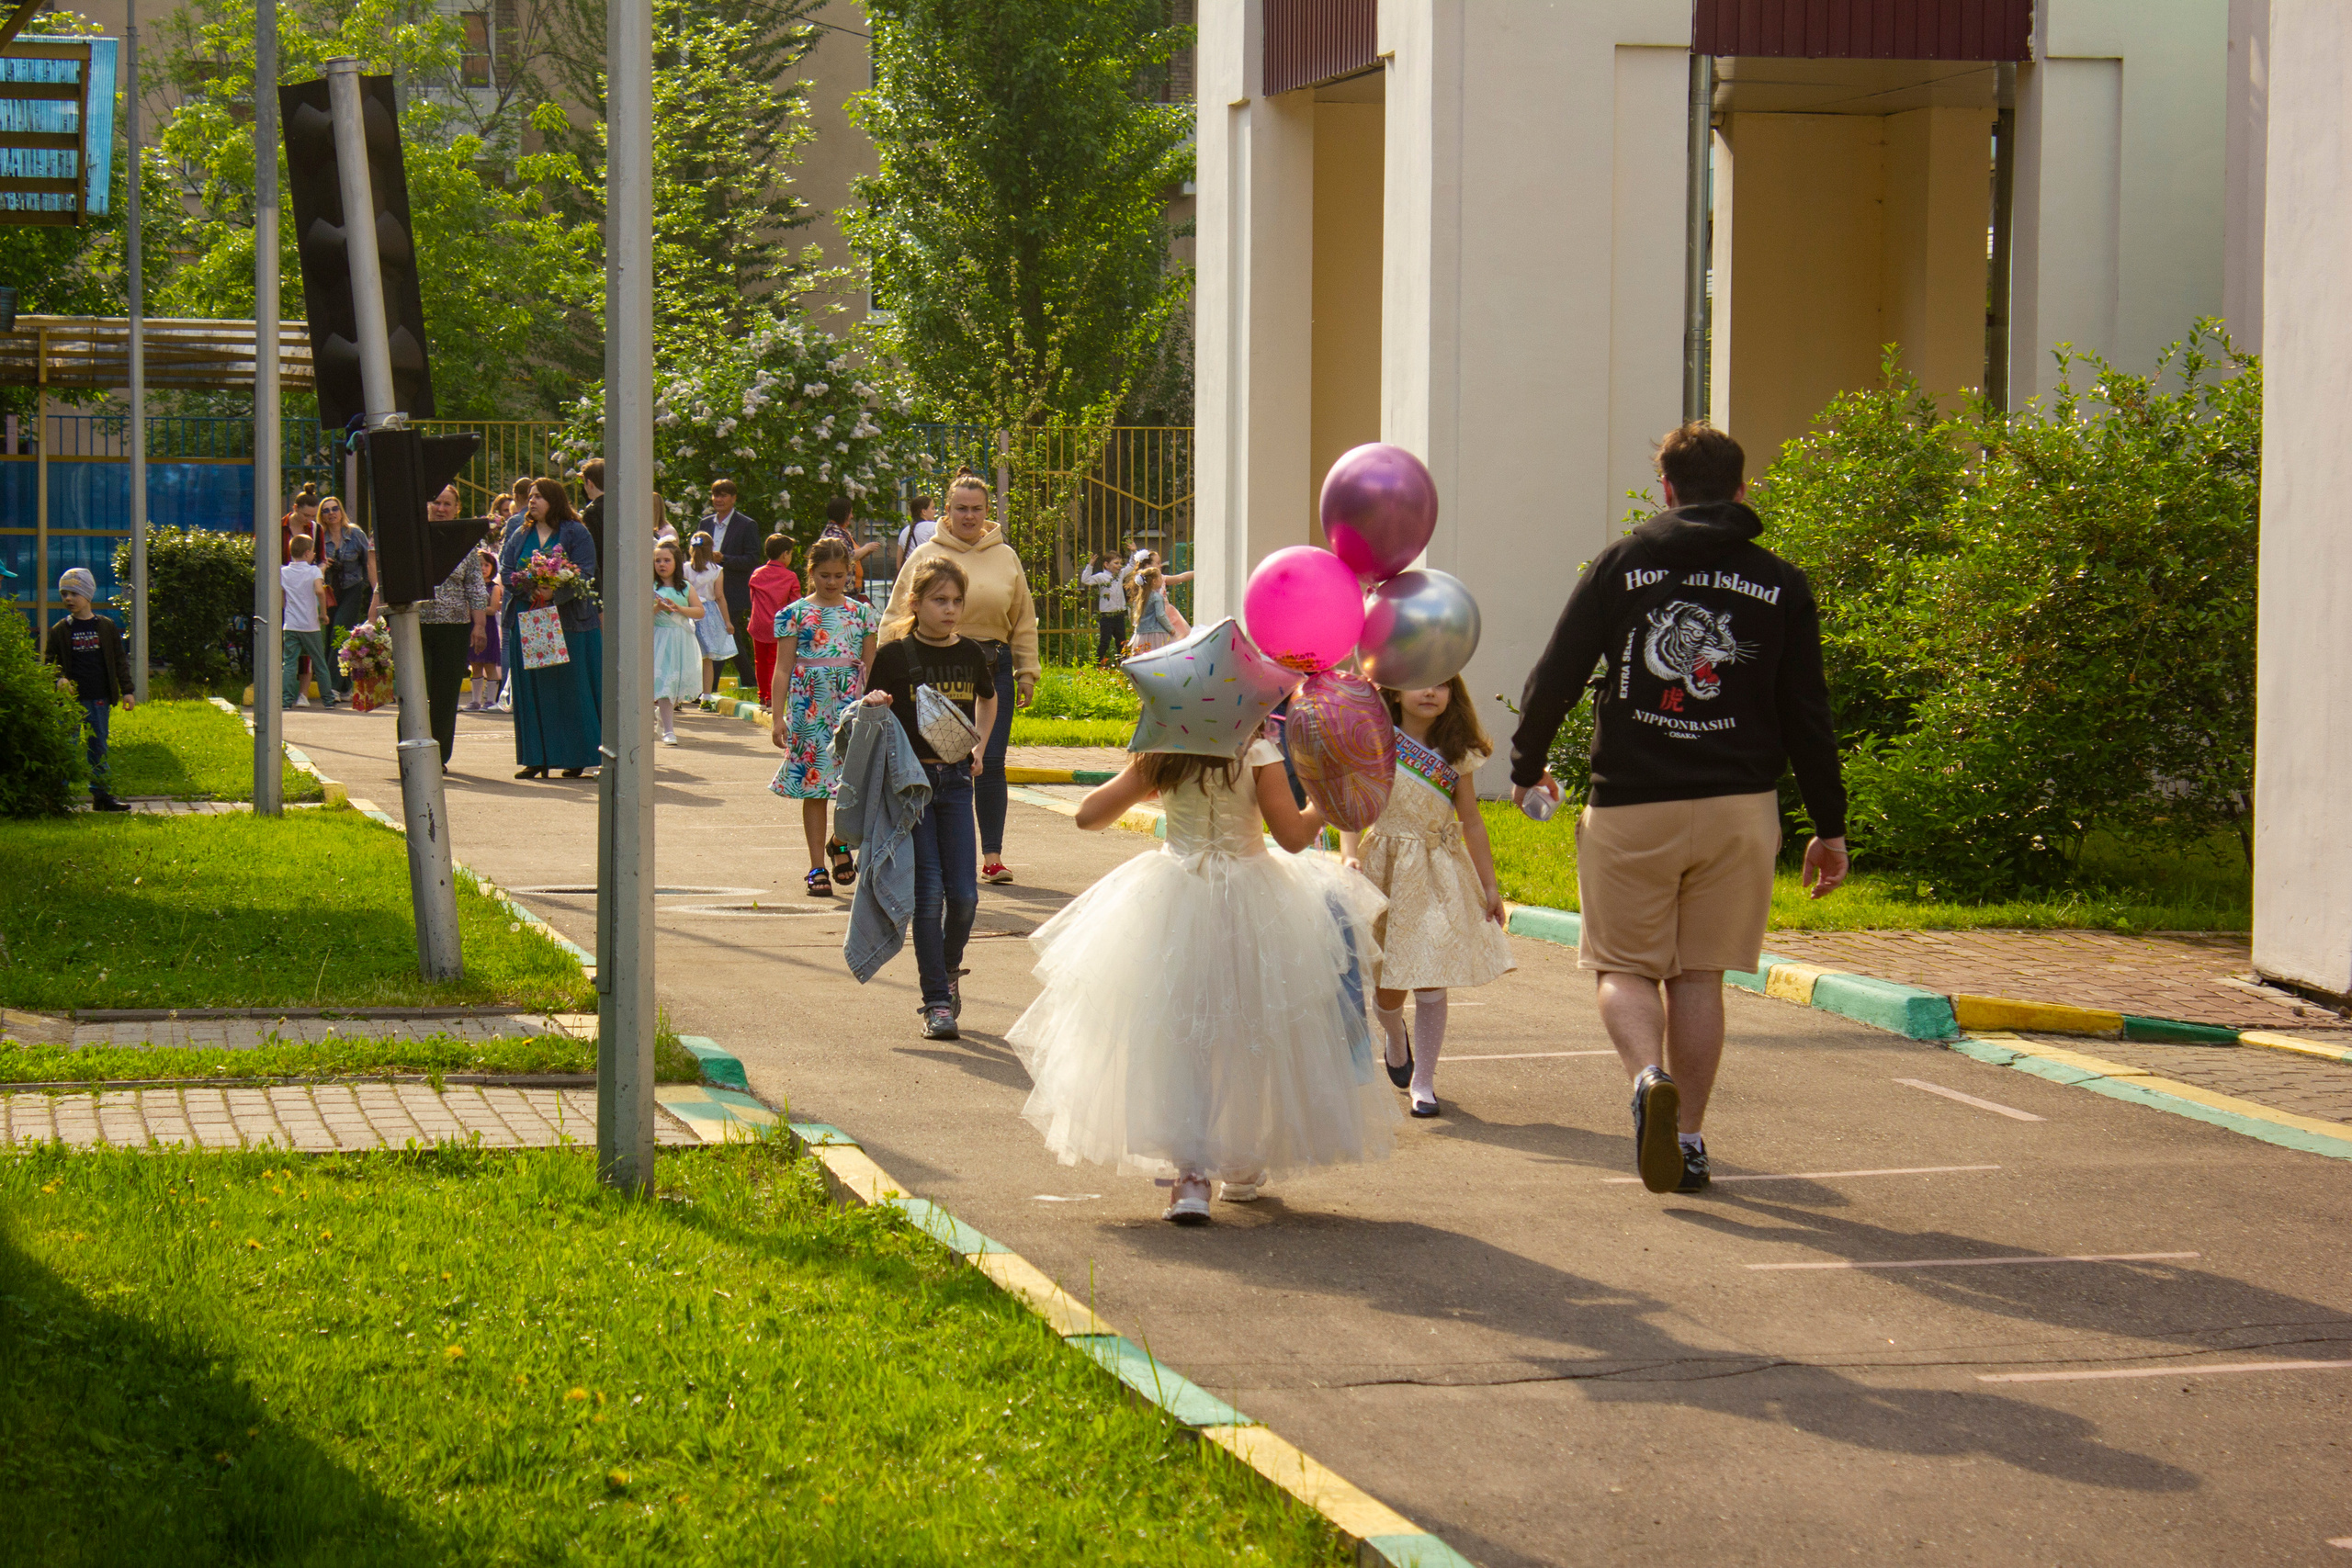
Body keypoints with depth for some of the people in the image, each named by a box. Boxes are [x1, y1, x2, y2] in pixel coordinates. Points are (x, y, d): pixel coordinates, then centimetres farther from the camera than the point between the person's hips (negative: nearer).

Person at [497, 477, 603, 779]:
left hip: (566, 621, -4)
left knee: (569, 689, -3)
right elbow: (505, 571, 6)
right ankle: (536, 758, 3)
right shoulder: (520, 535, 15)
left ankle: (577, 757, 1)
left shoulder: (575, 534, 1)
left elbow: (584, 573, -6)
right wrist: (530, 589, -13)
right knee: (531, 690, 1)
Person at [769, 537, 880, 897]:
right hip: (810, 704, -1)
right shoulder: (795, 614, 3)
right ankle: (817, 868, 8)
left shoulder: (862, 613, 9)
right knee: (813, 786, 1)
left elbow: (871, 667, 12)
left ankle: (839, 841, 19)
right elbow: (783, 669, 3)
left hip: (853, 705, 1)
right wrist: (778, 717, -2)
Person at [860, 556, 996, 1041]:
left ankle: (948, 970, 27)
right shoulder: (895, 656, -4)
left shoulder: (971, 654, 6)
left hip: (956, 781, 3)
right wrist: (873, 706, -19)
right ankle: (936, 1001, -1)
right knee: (929, 891, -8)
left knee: (963, 893, -1)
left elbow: (988, 700, 26)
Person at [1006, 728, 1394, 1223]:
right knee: (1251, 1033, 16)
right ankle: (1243, 1167, 28)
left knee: (1180, 1036, 6)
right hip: (1252, 907, -1)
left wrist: (1140, 784, 17)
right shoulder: (1258, 755, -12)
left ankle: (1190, 1173, -9)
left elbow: (1089, 814, -1)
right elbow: (1293, 835, -14)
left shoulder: (1160, 758, -4)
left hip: (1173, 908, 1)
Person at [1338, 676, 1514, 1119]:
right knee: (1389, 987, 3)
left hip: (1441, 871, 1)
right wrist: (1350, 854, -24)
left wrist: (1489, 884, 9)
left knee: (1432, 984, -3)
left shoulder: (1456, 754, 3)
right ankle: (1396, 1037, 38)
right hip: (1388, 867, -1)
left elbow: (1471, 822, 8)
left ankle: (1423, 1082, 9)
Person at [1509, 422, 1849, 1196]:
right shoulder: (1780, 585, 5)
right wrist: (1829, 828, 12)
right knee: (1699, 974, 10)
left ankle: (1650, 1076, -21)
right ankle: (1687, 1141, 9)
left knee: (1625, 967, 7)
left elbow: (1554, 679, 0)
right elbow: (1807, 717, 5)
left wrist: (1527, 766, 16)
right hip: (1739, 808, 2)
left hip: (1630, 807, -2)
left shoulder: (1620, 564, 1)